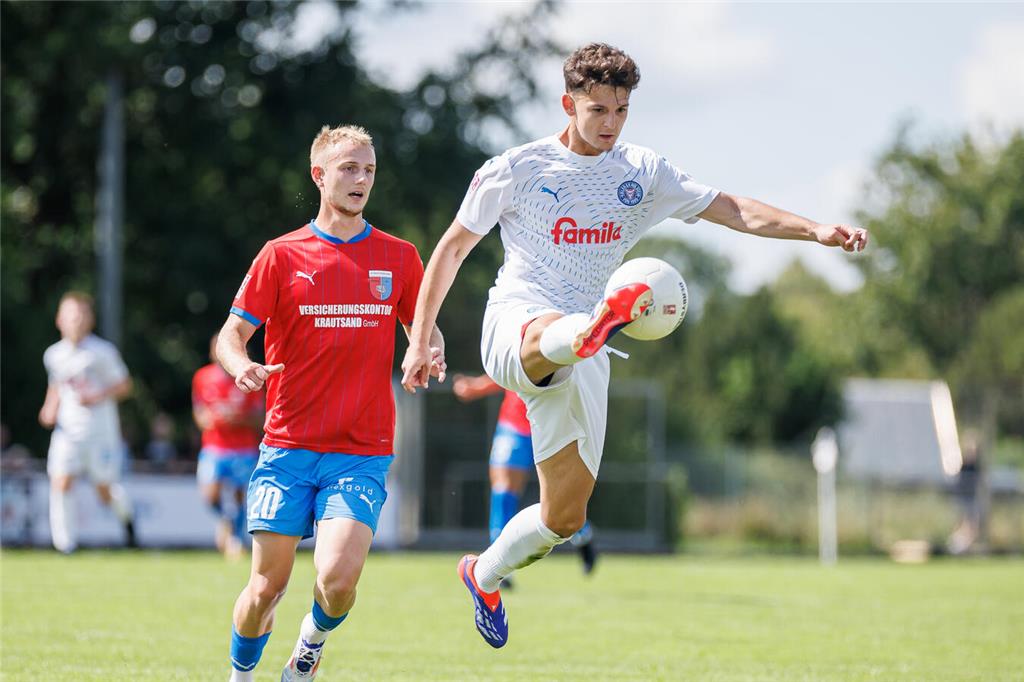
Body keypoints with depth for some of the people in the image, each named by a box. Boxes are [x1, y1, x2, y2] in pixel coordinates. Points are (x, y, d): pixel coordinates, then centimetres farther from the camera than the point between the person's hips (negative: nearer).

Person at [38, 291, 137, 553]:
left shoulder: (103, 352, -8)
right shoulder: (53, 355, 5)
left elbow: (124, 385, -3)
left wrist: (97, 397, -18)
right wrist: (50, 409, 6)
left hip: (101, 430, -3)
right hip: (67, 430, 3)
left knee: (106, 492, 4)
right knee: (60, 481, -16)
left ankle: (126, 514, 39)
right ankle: (66, 544, -11)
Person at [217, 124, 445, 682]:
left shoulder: (399, 257, 8)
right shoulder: (282, 255, 3)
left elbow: (427, 330, 18)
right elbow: (231, 334, 2)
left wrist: (432, 356, -6)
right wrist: (242, 367, -21)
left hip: (363, 453, 0)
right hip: (288, 447, 0)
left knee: (338, 579, -17)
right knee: (267, 585, -2)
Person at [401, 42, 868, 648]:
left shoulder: (643, 174, 11)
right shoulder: (517, 169, 1)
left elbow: (734, 210, 8)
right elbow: (453, 248, 8)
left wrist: (815, 230, -8)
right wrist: (421, 342, 5)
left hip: (581, 362, 5)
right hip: (515, 324, -5)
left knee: (566, 515, 3)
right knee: (552, 333, -44)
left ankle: (485, 575, 29)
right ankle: (599, 325, -80)